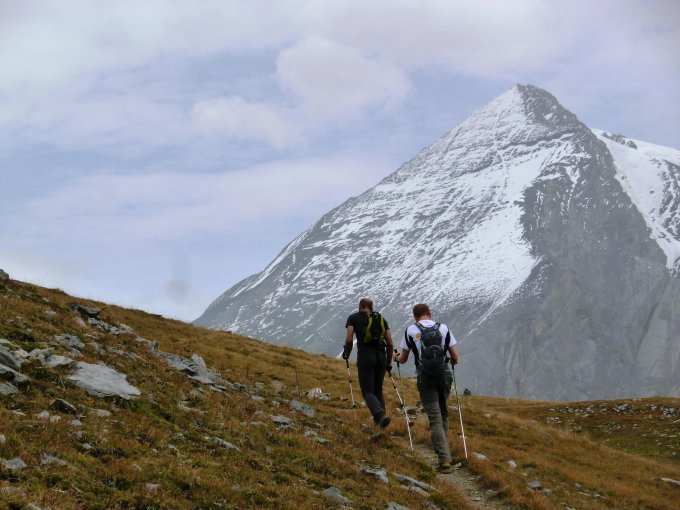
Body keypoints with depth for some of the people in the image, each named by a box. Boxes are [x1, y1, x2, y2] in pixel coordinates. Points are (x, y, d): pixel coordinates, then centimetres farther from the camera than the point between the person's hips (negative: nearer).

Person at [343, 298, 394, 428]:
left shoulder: (353, 318, 8)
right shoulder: (381, 318, 17)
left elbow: (349, 340, -4)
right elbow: (390, 343, 11)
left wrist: (346, 354, 14)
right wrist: (389, 362, 21)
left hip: (365, 357, -4)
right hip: (381, 357, 4)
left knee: (368, 392, -2)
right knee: (378, 390, 18)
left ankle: (381, 415, -26)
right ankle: (380, 421, 13)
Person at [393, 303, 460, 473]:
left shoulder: (411, 330, 3)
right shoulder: (443, 328, 7)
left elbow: (403, 359, 11)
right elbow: (455, 357, 6)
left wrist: (396, 357, 34)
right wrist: (451, 360, 30)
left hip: (426, 378, -2)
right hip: (445, 375, 2)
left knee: (435, 418, -4)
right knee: (443, 413, 22)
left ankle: (445, 459, -12)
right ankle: (442, 447, 29)